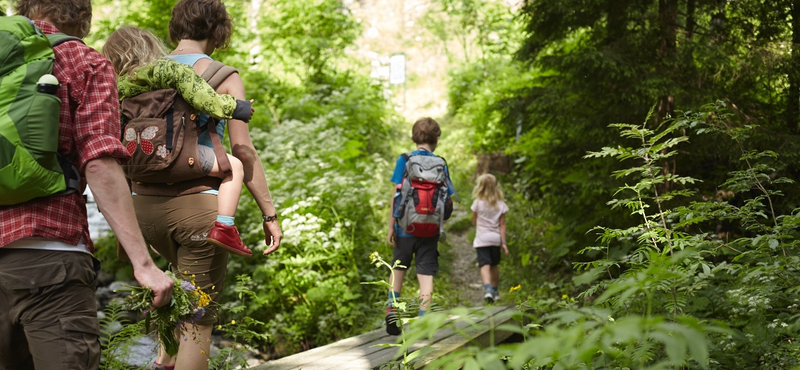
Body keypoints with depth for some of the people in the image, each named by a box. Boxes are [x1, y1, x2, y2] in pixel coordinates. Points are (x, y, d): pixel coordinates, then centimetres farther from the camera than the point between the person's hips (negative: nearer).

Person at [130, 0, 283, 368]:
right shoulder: (223, 76, -4)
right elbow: (242, 150, -9)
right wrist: (270, 213, -4)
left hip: (146, 204, 6)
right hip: (198, 202, -5)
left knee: (187, 275, 32)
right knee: (198, 318, 4)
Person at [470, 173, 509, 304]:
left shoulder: (478, 203, -6)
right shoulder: (501, 205, 0)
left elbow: (474, 221, 7)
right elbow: (502, 225, 0)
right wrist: (504, 242, 0)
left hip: (482, 238, -3)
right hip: (495, 238, 3)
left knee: (485, 265, -12)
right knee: (494, 265, 18)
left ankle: (487, 288, -34)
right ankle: (495, 291, 28)